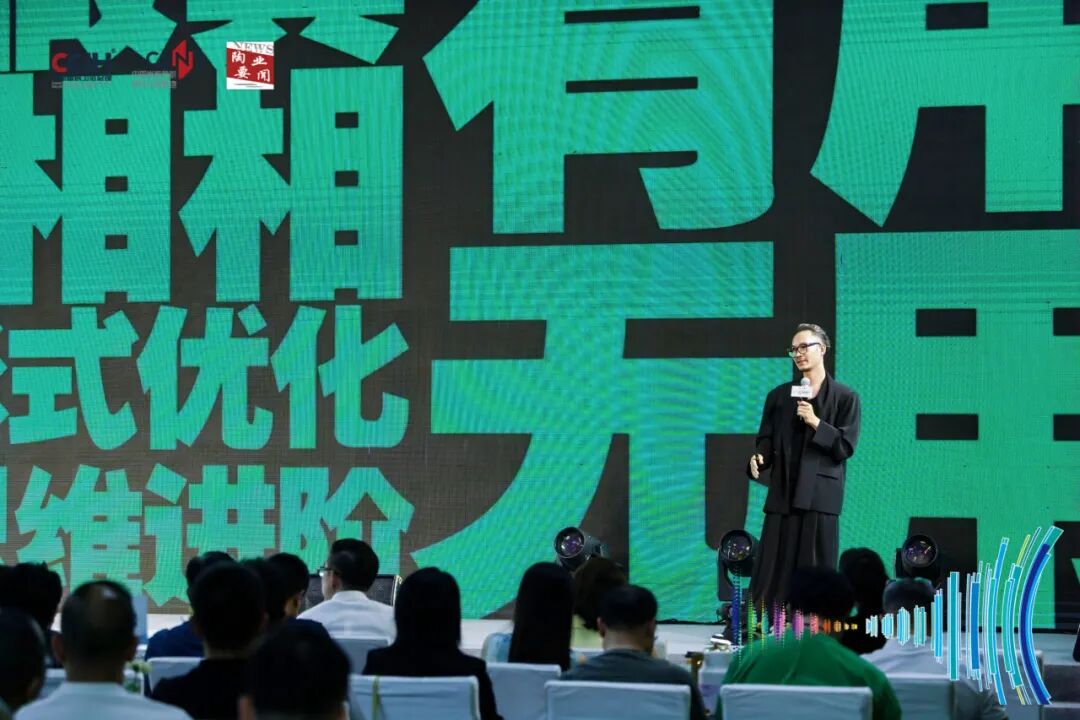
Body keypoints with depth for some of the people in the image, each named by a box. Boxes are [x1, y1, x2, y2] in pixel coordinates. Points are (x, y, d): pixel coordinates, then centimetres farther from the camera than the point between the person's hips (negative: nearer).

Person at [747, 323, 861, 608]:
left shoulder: (845, 397, 4)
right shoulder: (779, 396, 14)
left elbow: (846, 446, -2)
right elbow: (766, 440, 10)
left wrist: (815, 422, -15)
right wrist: (758, 459, -11)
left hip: (820, 495, -3)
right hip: (783, 493, 3)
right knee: (774, 570, -1)